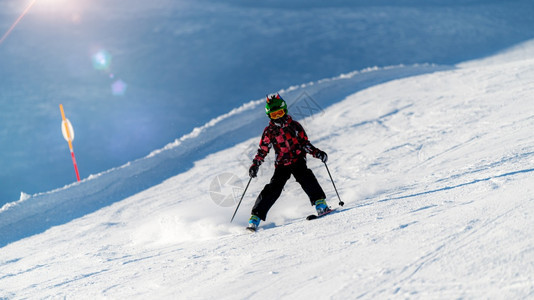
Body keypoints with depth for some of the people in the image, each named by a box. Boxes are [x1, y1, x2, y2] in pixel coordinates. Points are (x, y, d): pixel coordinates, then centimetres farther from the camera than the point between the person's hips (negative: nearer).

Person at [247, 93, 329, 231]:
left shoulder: (295, 126, 6)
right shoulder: (269, 131, 5)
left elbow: (305, 144, 10)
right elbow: (262, 151, 7)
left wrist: (317, 153, -5)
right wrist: (255, 165, -7)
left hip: (298, 160, 1)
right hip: (282, 165, 0)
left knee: (305, 177, -29)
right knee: (273, 189, -13)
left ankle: (320, 204, -31)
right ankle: (255, 217, -9)